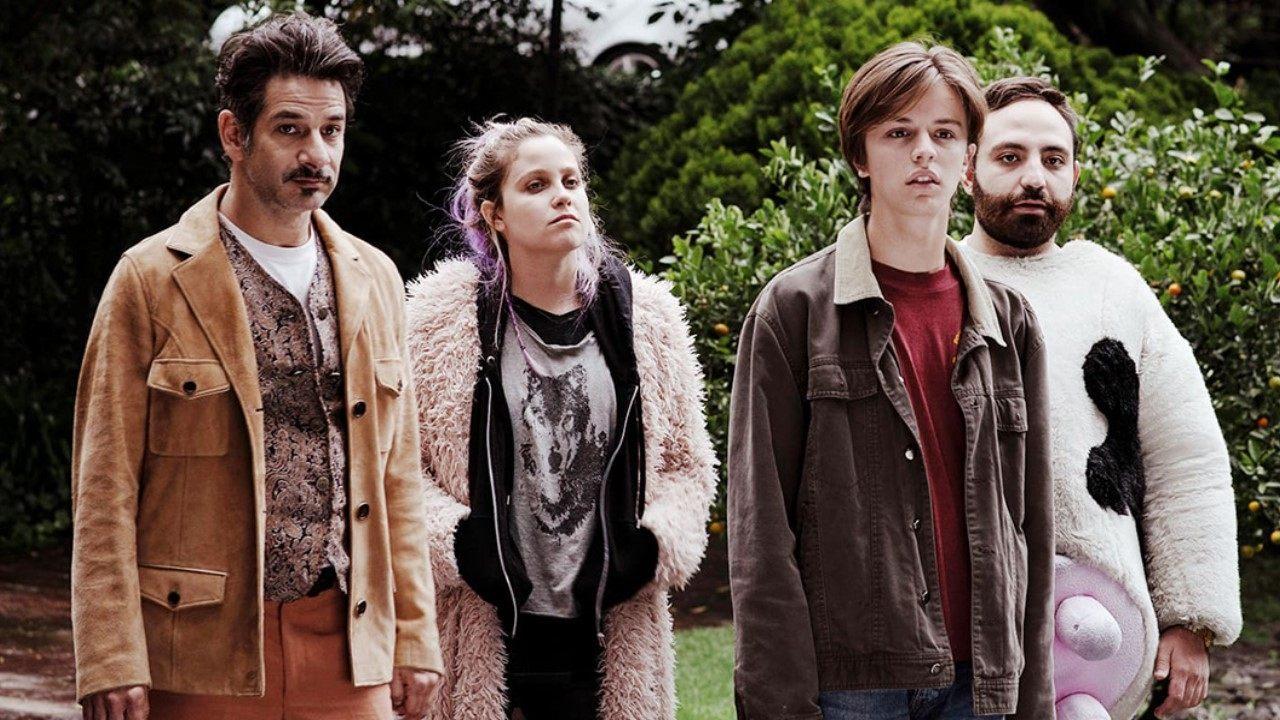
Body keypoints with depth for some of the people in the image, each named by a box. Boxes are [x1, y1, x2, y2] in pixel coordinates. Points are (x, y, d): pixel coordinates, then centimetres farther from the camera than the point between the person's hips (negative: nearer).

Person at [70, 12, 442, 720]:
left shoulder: (375, 280, 11)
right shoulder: (152, 280, -3)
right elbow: (106, 487, -5)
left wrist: (415, 638, 10)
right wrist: (111, 662, -11)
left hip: (348, 649, 4)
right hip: (200, 659, -3)